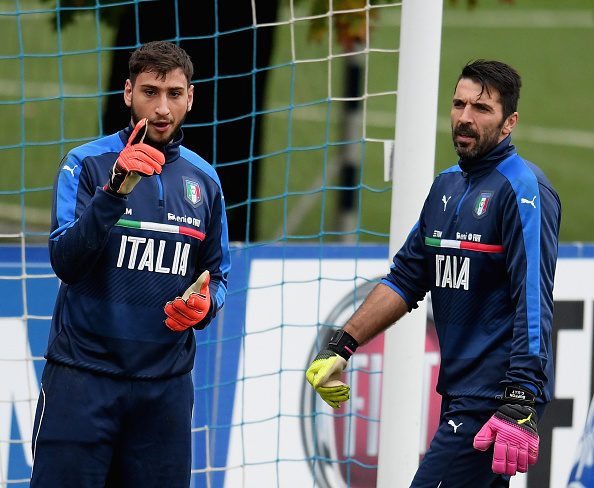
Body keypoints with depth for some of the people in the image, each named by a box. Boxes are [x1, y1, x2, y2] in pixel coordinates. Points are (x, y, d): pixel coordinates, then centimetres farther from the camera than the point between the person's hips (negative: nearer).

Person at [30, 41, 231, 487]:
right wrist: (115, 190, -26)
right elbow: (66, 263, -14)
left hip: (166, 383, 4)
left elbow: (216, 277, 17)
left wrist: (204, 306, -6)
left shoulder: (203, 180, 10)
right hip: (83, 375, -4)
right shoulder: (87, 164, -3)